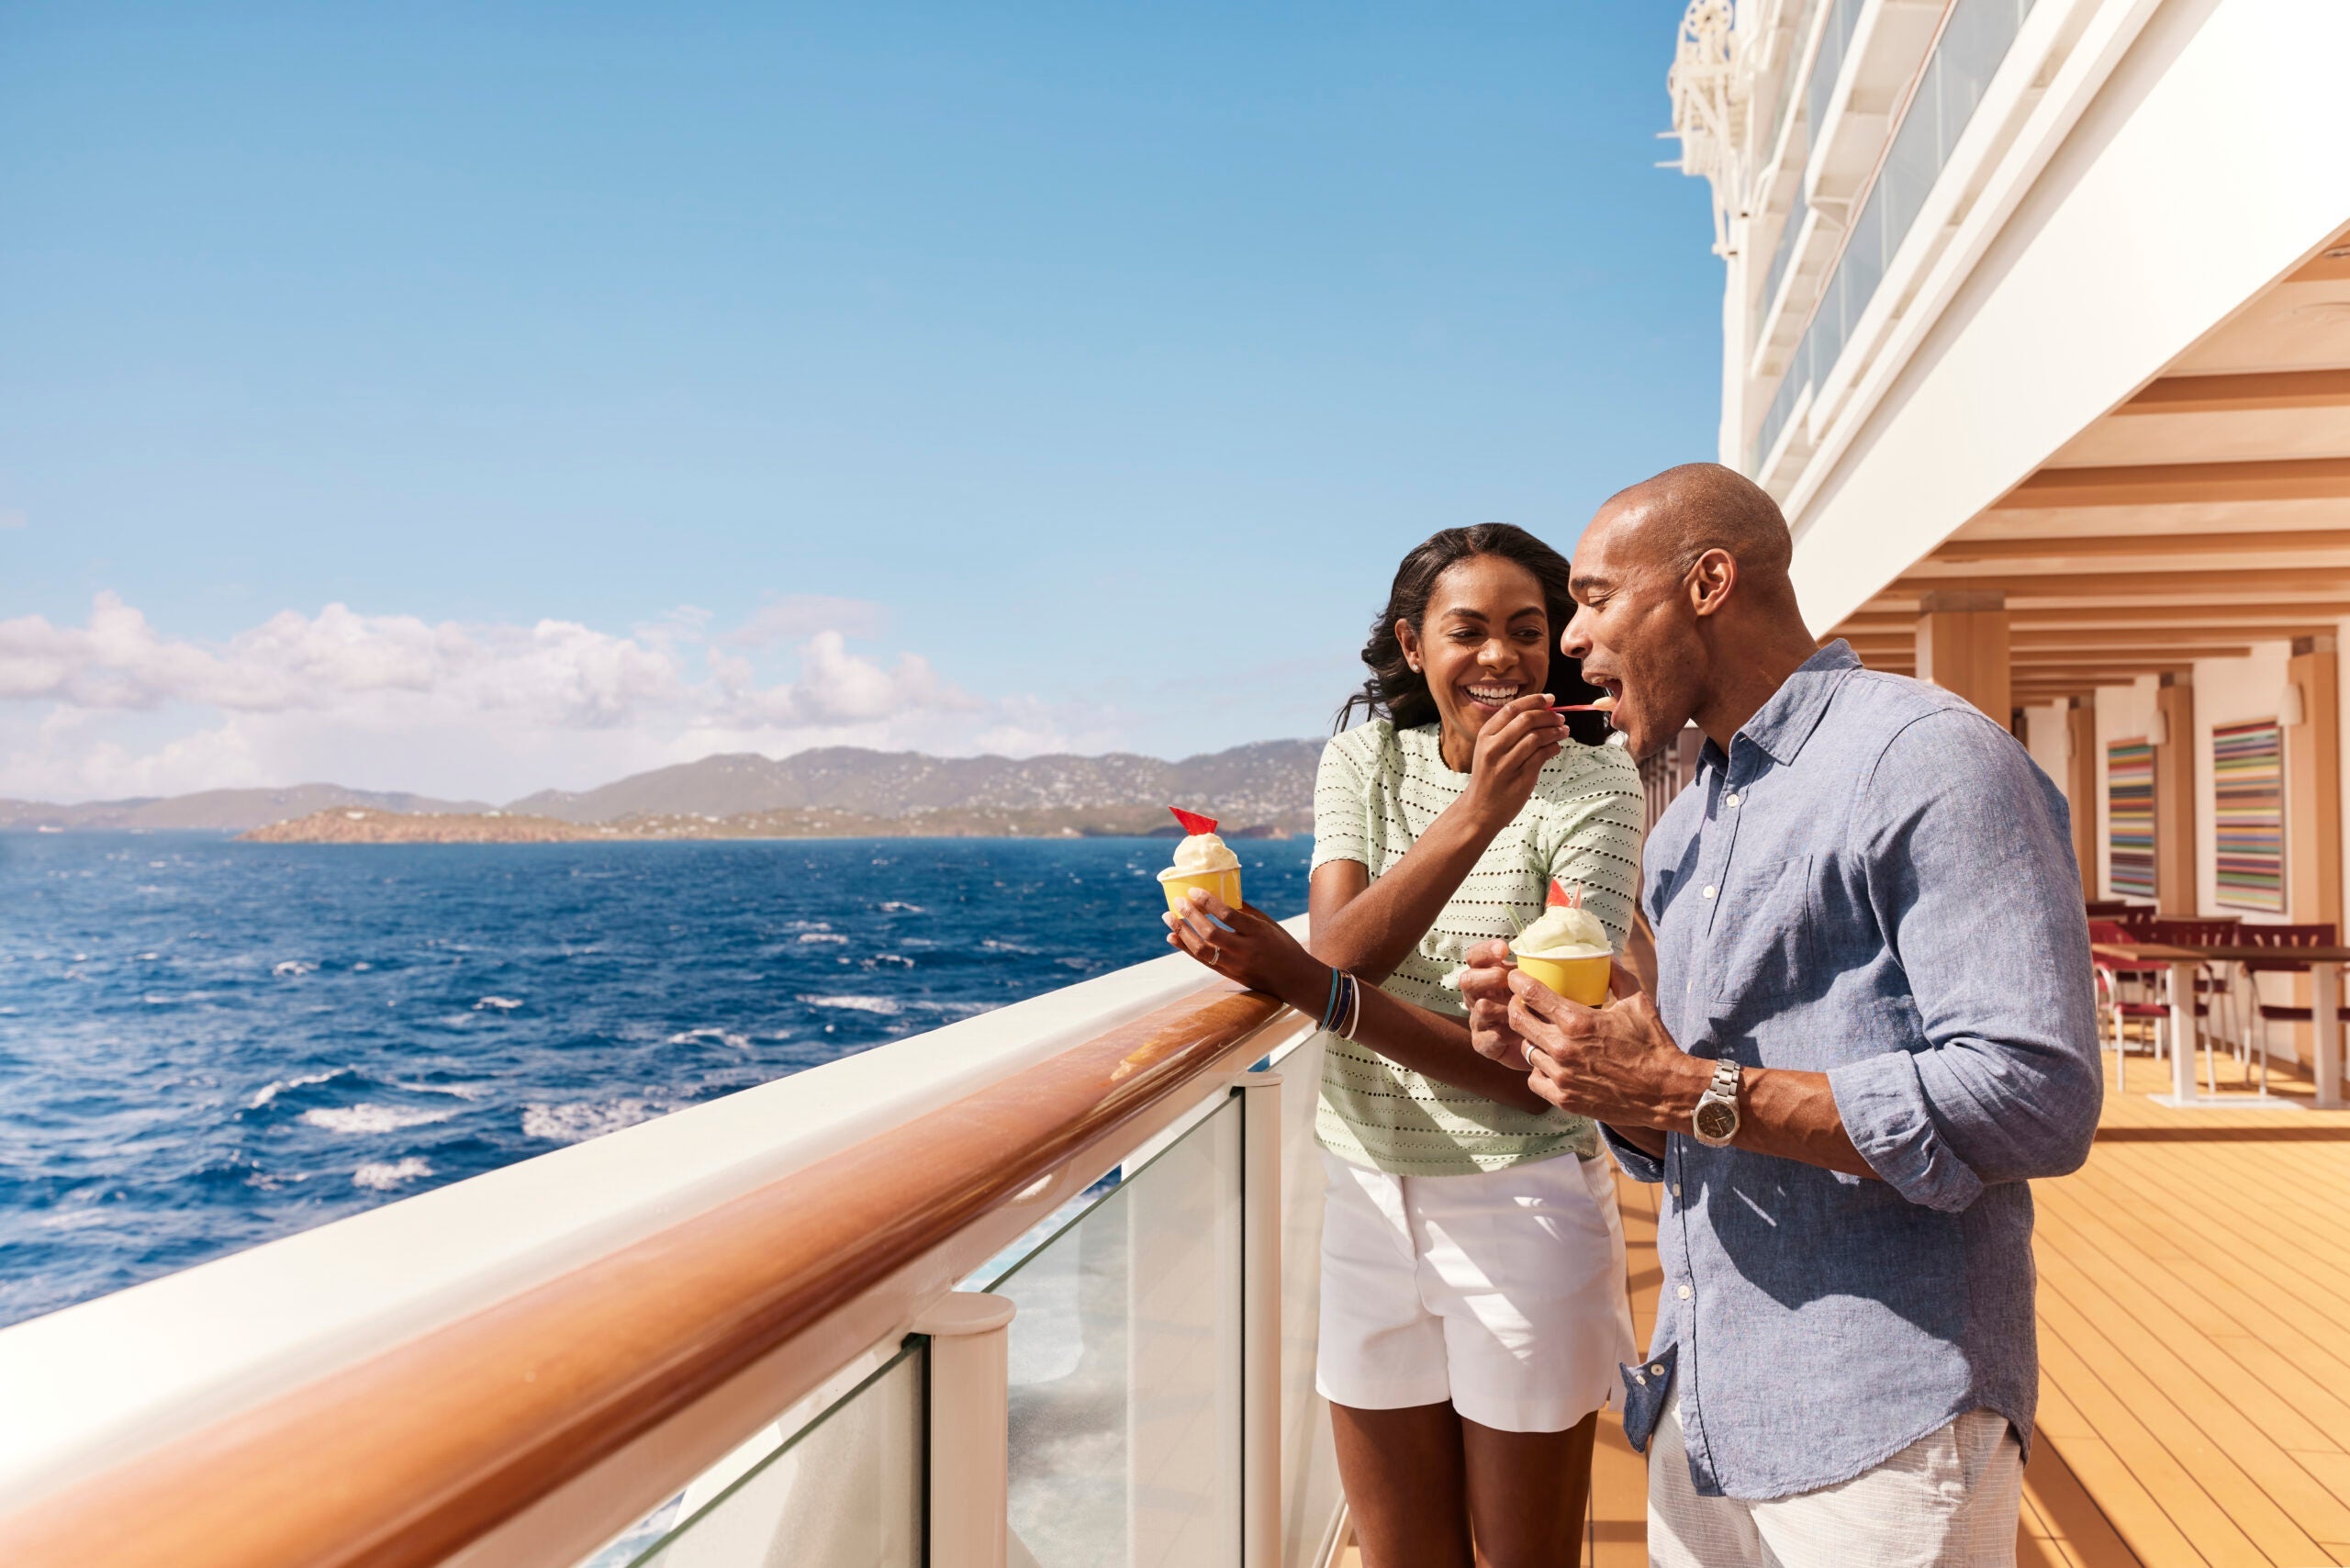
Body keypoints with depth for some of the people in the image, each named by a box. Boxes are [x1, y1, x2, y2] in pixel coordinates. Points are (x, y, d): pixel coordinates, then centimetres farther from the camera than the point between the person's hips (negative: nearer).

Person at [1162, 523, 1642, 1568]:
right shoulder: (1363, 760, 1)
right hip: (1370, 1197, 4)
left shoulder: (1589, 793, -11)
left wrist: (1313, 988, -27)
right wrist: (1472, 818, -29)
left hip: (1520, 1206, -3)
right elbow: (1343, 953, -16)